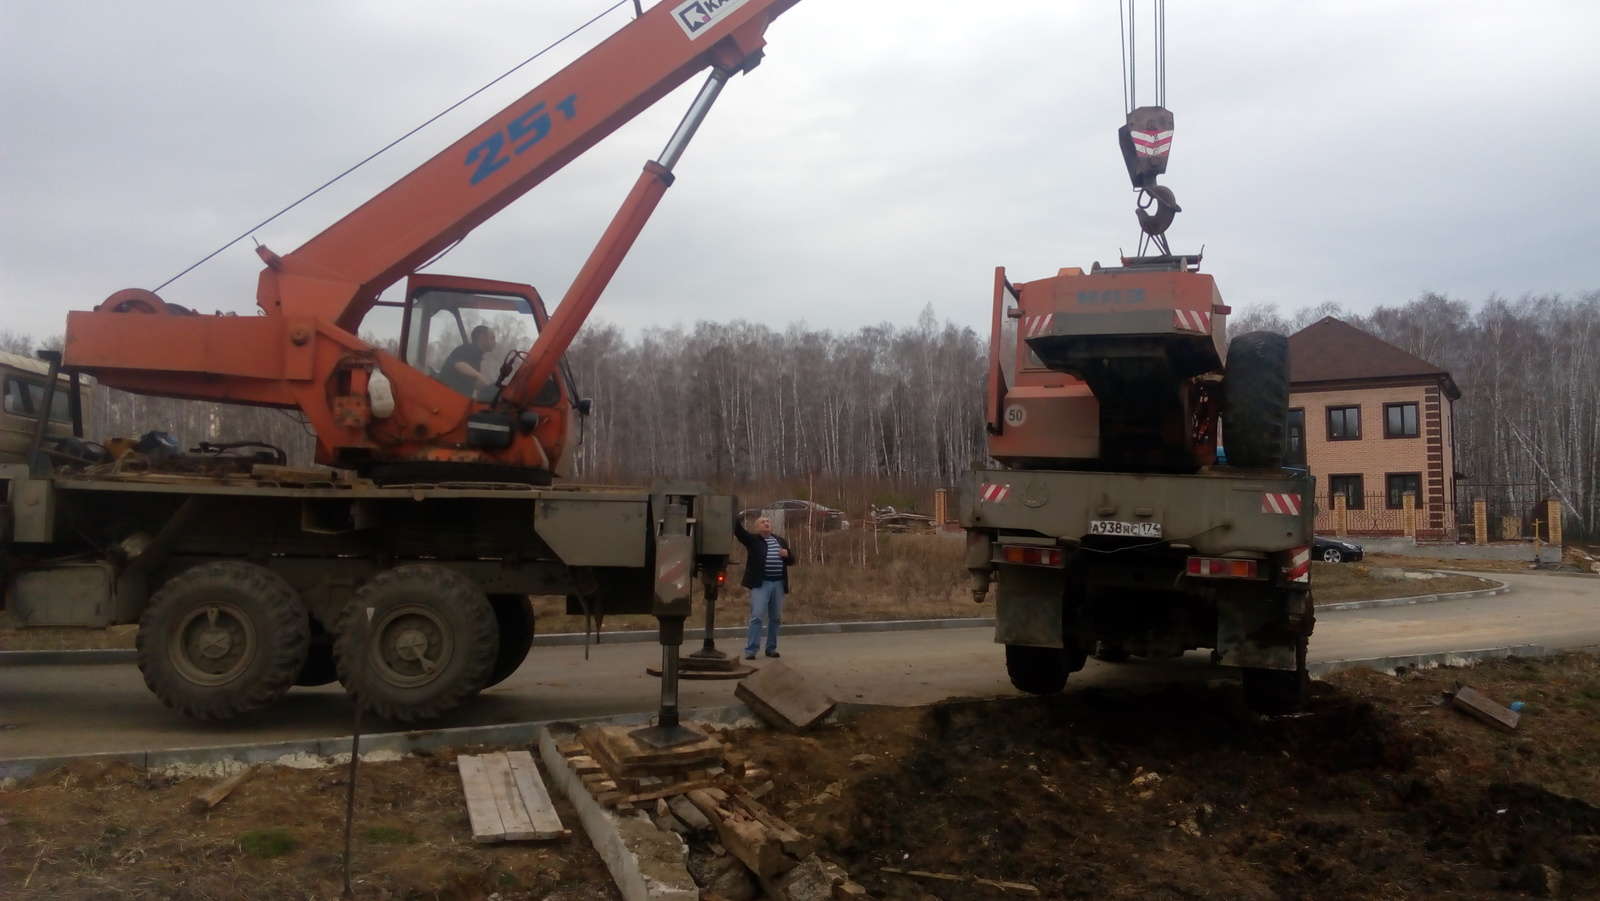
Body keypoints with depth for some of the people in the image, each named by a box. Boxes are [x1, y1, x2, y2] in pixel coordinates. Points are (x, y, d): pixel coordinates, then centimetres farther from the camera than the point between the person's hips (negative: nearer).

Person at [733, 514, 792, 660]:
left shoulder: (780, 540, 17)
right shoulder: (752, 540, 4)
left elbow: (791, 561, 20)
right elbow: (738, 529, -11)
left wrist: (787, 555, -2)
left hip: (778, 583, 5)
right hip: (760, 584, -4)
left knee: (776, 618, 10)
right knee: (757, 616, -10)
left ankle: (771, 648, 21)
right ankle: (751, 650, -8)